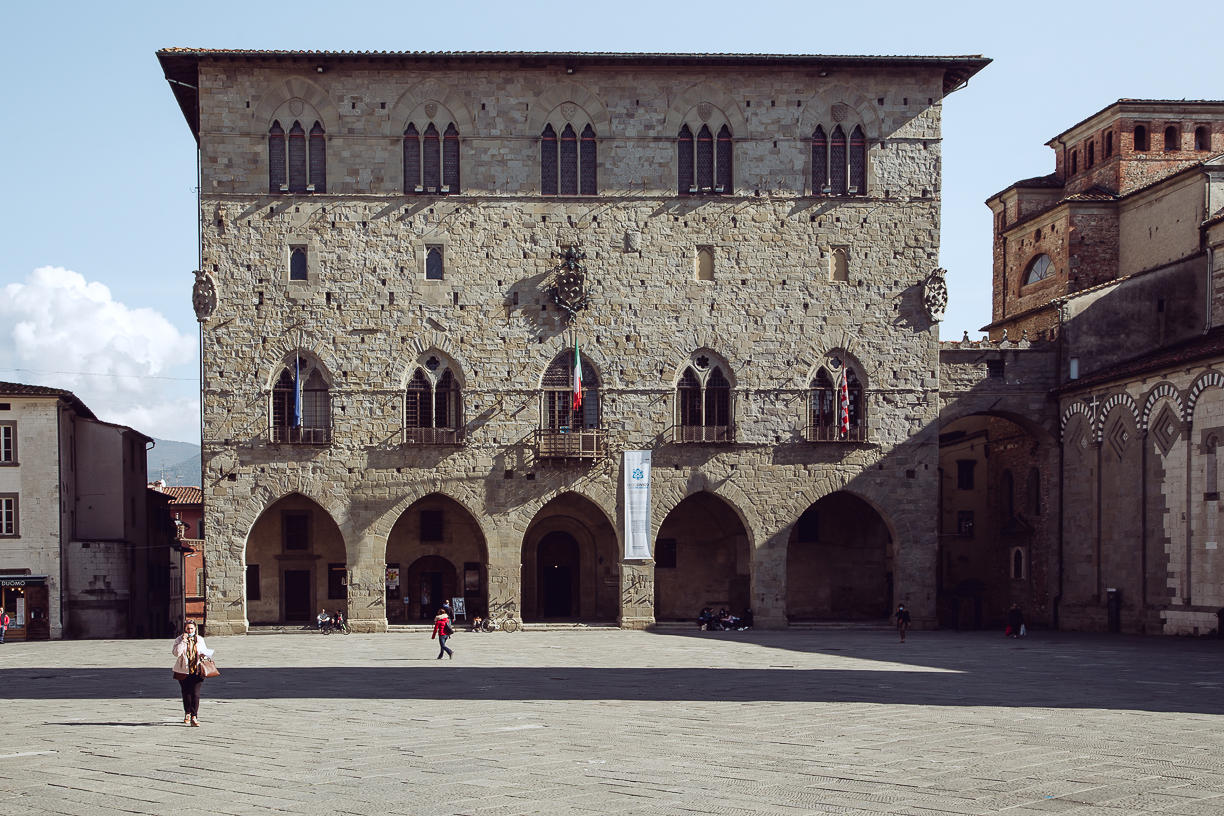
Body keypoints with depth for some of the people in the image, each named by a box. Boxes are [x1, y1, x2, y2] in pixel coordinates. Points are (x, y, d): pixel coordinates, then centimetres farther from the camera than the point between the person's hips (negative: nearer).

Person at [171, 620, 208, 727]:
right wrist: (183, 641, -19)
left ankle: (194, 717, -12)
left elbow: (205, 652, 18)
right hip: (183, 671, 0)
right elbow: (176, 653, -14)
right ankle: (187, 713, 34)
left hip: (197, 671, 0)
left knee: (195, 694, -11)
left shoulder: (200, 640, 8)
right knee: (186, 694, 11)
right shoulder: (179, 640, 0)